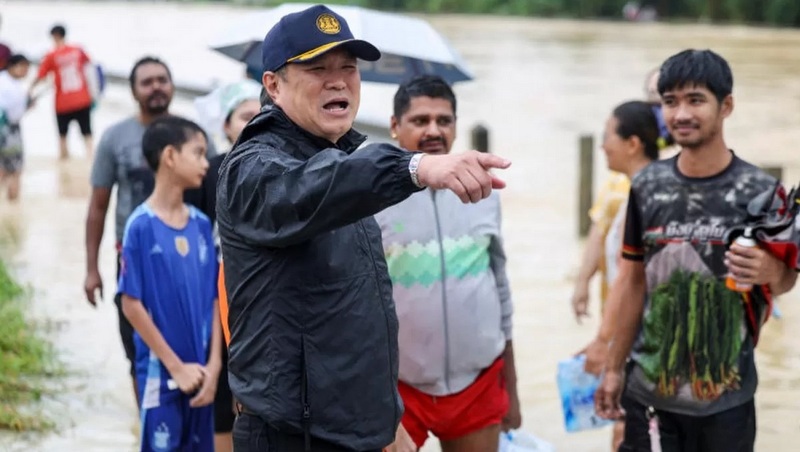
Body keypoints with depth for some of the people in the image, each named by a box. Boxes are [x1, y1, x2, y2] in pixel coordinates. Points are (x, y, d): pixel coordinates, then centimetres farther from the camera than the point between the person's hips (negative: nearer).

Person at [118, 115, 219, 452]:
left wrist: (213, 364, -2)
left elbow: (214, 300, 7)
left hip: (199, 371, 5)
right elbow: (131, 305, -11)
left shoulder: (201, 224, 5)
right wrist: (175, 366, -11)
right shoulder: (142, 226, -12)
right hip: (161, 372, -5)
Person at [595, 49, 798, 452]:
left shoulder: (759, 191, -9)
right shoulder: (647, 186, 0)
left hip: (726, 396, -2)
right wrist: (614, 368, 9)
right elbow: (633, 279, 8)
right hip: (649, 389, 2)